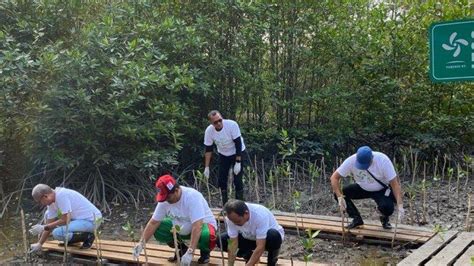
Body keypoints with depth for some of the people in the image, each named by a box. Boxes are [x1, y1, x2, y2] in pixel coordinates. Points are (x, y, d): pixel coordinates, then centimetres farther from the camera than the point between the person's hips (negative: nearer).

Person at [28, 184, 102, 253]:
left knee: (57, 233, -24)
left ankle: (87, 236, -5)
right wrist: (39, 244, 9)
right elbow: (49, 225, 11)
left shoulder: (61, 195, -23)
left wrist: (43, 227, -15)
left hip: (91, 220, -10)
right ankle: (72, 238, 16)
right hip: (81, 218, 10)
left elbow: (65, 220, -24)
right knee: (48, 215, 12)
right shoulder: (52, 202, 6)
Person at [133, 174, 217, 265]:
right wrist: (141, 243, -19)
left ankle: (205, 251, -2)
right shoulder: (164, 200, -15)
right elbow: (153, 223, -9)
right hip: (181, 227, 6)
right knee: (158, 230, -15)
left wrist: (190, 253, -46)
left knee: (206, 237, -39)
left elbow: (197, 226, -40)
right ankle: (182, 248, 9)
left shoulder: (192, 196, -34)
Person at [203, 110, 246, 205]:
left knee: (238, 180, -9)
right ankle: (225, 205, 16)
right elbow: (208, 150, -10)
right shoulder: (209, 131, -21)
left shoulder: (232, 125, -31)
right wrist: (206, 167, -11)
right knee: (222, 180, 1)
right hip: (223, 154, 3)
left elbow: (238, 144, -25)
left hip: (237, 152, -3)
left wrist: (238, 163, -27)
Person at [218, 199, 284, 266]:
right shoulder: (232, 217, -24)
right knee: (222, 240, -15)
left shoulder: (260, 216, -38)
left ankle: (272, 260, -6)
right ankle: (248, 256, 9)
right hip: (248, 238, 4)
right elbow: (233, 243, -20)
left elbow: (260, 248, -39)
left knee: (273, 236, -39)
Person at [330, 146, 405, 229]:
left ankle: (385, 218, 7)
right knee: (338, 193, -20)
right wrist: (340, 197, -37)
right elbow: (334, 177, -24)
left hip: (381, 190, -2)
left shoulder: (383, 160, -30)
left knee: (387, 208, -32)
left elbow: (395, 183, -27)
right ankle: (357, 219, 1)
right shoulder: (351, 161, -26)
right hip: (362, 188, 3)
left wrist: (400, 205, -37)